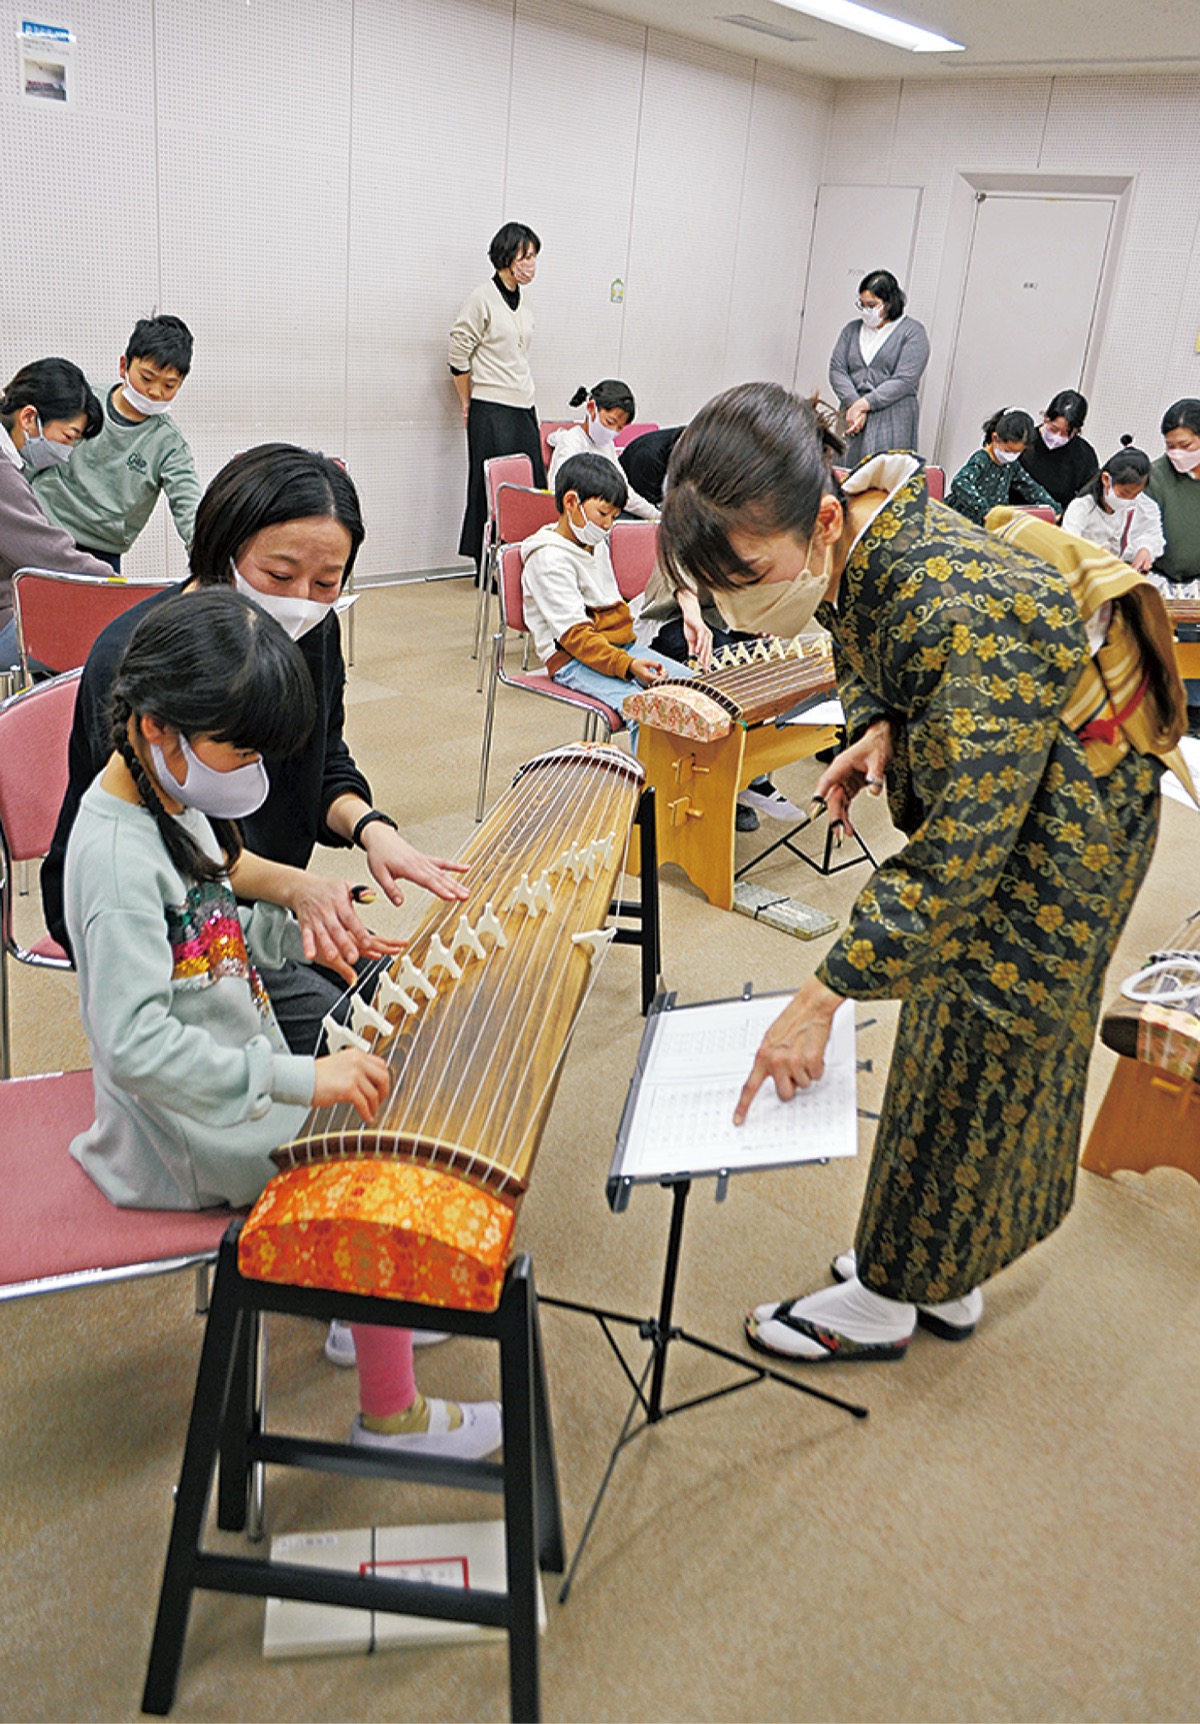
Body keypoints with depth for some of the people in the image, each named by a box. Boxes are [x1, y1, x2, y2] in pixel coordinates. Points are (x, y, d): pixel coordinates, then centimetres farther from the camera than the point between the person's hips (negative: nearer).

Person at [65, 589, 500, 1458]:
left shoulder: (169, 799, 2)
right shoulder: (117, 861, -29)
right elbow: (134, 1042, -36)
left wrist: (298, 923, -2)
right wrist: (300, 1076, -38)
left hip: (238, 1080, 10)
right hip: (192, 1131, -10)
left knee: (380, 1087, 17)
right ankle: (392, 1416, 8)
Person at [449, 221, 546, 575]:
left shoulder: (523, 301, 14)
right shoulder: (482, 299, -7)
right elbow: (459, 356, -5)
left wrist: (526, 395, 18)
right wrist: (468, 405, 0)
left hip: (523, 408, 7)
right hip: (491, 411, -7)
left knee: (533, 486, 4)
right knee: (492, 487, -3)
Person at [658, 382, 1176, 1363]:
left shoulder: (961, 612, -39)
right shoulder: (857, 551, -12)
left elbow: (964, 844, -37)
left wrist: (824, 997, -35)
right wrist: (876, 732, -13)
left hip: (1057, 818, -9)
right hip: (977, 784, 9)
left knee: (972, 1051, 3)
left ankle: (888, 1302, 22)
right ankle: (948, 1279, 35)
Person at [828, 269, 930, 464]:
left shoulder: (913, 332, 2)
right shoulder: (852, 329, 16)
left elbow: (904, 381, -8)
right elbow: (836, 370, 6)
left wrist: (863, 404, -14)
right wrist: (852, 405, -11)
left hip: (892, 424, -4)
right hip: (852, 419, 4)